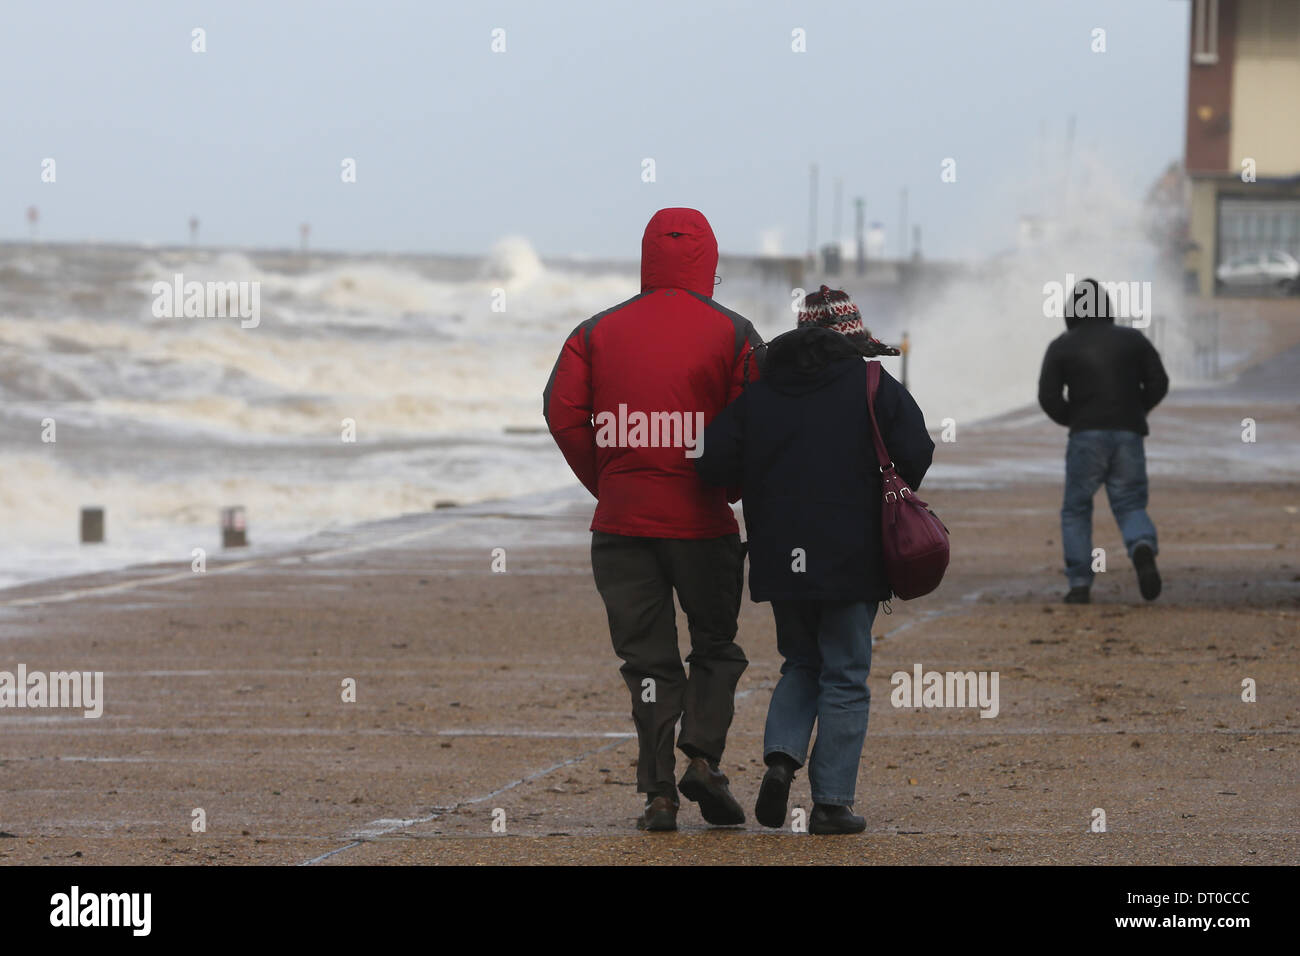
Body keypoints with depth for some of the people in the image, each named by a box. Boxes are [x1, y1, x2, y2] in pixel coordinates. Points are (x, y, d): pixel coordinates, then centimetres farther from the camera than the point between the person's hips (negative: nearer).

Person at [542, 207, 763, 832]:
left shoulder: (599, 333, 5)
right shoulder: (731, 334, -2)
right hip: (702, 521, -2)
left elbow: (562, 412, -3)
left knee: (648, 659, 8)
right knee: (716, 647, 14)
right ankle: (703, 756, -6)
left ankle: (658, 792, 1)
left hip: (621, 520, 2)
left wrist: (605, 484, 6)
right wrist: (732, 488, 6)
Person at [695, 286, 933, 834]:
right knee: (844, 677, 4)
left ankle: (781, 756, -4)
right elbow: (915, 458, -11)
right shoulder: (876, 389, -2)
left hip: (780, 558, 3)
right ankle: (831, 802, 1)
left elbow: (714, 463, -3)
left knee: (802, 664, 21)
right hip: (852, 561, -3)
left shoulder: (758, 393, 5)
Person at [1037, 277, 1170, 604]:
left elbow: (1049, 396, -4)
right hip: (1129, 436, 2)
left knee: (1076, 510, 12)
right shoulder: (1133, 340, 9)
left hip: (1087, 435, -1)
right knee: (1130, 507, 7)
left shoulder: (1062, 347, 3)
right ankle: (1143, 548, -28)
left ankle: (1080, 584, 1)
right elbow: (1159, 383, 4)